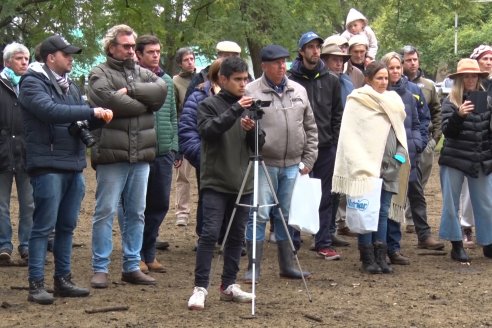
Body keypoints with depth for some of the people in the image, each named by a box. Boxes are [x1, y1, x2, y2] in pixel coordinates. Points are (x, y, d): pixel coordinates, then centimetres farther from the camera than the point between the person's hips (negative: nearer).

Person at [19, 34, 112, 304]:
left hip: (74, 165, 7)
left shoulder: (70, 86, 17)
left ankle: (63, 280, 19)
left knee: (67, 226, 11)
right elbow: (51, 111, -23)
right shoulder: (33, 83, -7)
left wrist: (99, 116, -4)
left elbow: (81, 118, 19)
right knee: (43, 226, -5)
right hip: (47, 165, -7)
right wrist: (91, 112, -23)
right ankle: (36, 284, -1)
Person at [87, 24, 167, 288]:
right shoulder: (100, 74, 0)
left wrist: (130, 91, -12)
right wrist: (143, 103, -8)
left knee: (136, 213, 10)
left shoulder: (143, 73, 15)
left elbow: (162, 89, -4)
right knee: (106, 212, -2)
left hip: (141, 156, 5)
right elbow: (107, 99, -19)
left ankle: (132, 267, 18)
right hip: (111, 156, -5)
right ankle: (100, 269, 5)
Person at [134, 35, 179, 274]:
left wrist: (174, 148, 15)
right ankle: (137, 256, 12)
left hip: (164, 153, 6)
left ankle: (149, 253, 21)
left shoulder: (167, 81, 12)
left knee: (160, 204, 9)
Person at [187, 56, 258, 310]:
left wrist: (252, 130, -10)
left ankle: (229, 285, 17)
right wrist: (234, 111, -26)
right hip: (215, 182, -5)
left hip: (243, 183, 5)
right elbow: (207, 131, -18)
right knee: (210, 233, -11)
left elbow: (258, 144, 11)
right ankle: (200, 287, -6)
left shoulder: (248, 106, 13)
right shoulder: (209, 105, -1)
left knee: (236, 235, 8)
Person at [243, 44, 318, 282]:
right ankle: (253, 267, 5)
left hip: (292, 165, 5)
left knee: (286, 216, 13)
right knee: (259, 215, -4)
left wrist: (309, 159, 10)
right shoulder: (251, 92, -6)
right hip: (264, 164, -5)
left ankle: (288, 265, 22)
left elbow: (310, 127, 15)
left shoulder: (299, 91, 11)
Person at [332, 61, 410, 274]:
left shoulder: (392, 101, 16)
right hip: (366, 166, -5)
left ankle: (380, 257, 8)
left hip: (389, 166, 5)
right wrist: (360, 164, -13)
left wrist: (401, 153, 6)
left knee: (383, 212, 5)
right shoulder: (357, 101, -2)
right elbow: (350, 135, -6)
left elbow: (400, 130, 22)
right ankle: (368, 259, 1)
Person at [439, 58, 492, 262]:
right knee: (451, 203, 5)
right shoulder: (450, 102, -3)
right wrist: (459, 115, -27)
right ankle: (456, 244, 17)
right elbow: (447, 131, -11)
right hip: (454, 160, -2)